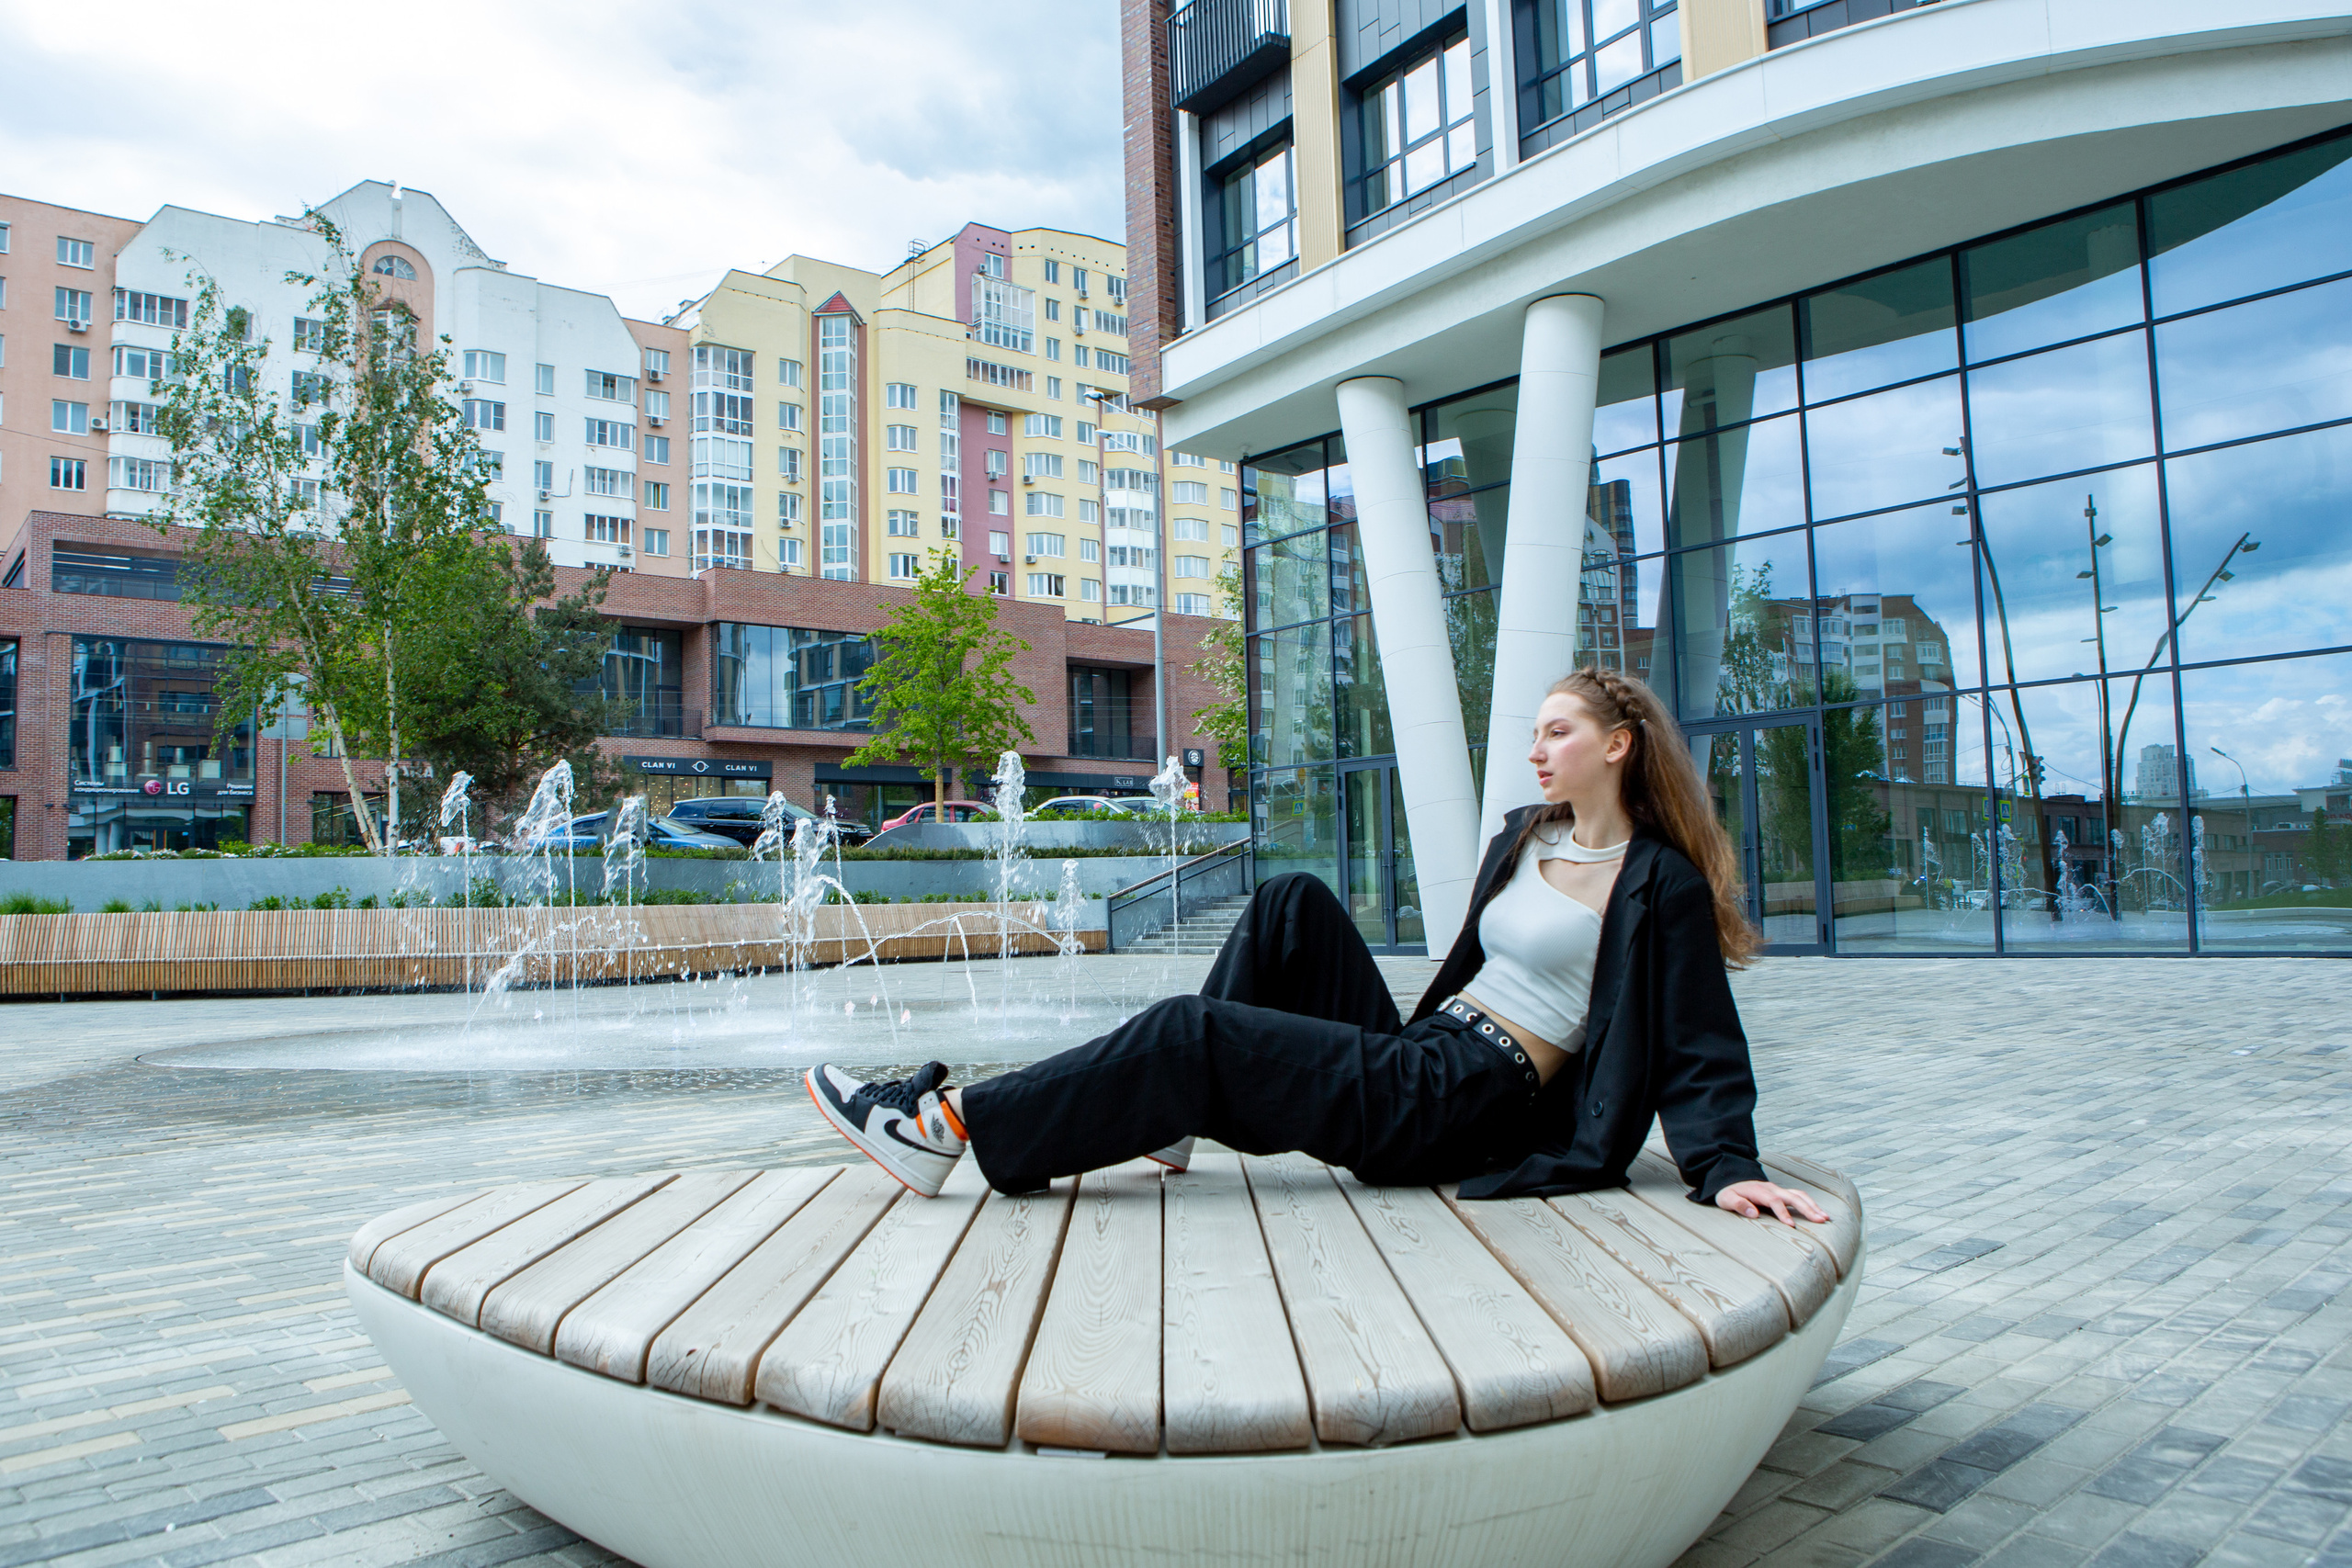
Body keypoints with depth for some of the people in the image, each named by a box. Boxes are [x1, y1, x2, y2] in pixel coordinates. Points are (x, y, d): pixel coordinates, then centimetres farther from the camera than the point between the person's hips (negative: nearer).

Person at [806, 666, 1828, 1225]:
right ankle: (1179, 1117, -7)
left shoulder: (1660, 885, -6)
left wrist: (1728, 1169, -22)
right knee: (1295, 906, -5)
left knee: (1195, 1033, -19)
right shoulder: (1525, 839, 17)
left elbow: (1700, 1049, -9)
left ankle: (949, 1125, -14)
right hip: (1414, 1058, 8)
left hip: (1469, 1105, -8)